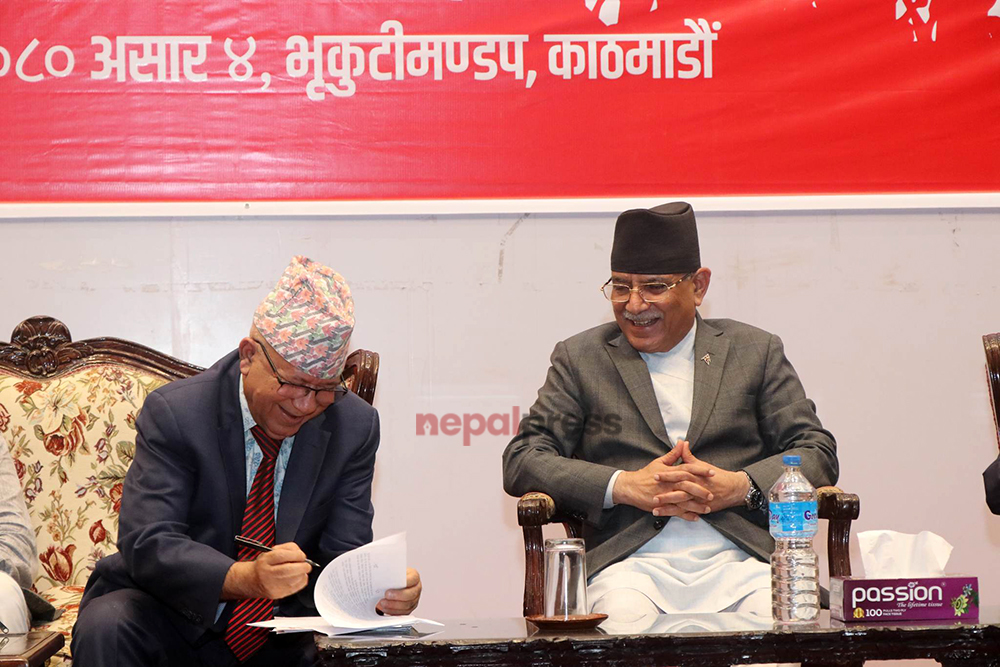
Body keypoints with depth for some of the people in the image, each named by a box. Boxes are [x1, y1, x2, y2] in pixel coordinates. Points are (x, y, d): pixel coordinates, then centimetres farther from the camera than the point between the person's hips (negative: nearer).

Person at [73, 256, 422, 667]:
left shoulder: (354, 428, -3)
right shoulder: (174, 413, -13)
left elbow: (344, 556, -4)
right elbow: (146, 545, -23)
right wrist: (247, 578, -40)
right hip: (173, 629, -1)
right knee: (106, 628, -32)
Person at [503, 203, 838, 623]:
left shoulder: (756, 351, 18)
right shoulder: (581, 358, 16)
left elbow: (817, 453, 13)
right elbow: (522, 462, 8)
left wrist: (739, 487, -8)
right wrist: (625, 486, -7)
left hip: (741, 562, 1)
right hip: (630, 562, -1)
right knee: (622, 620, -35)